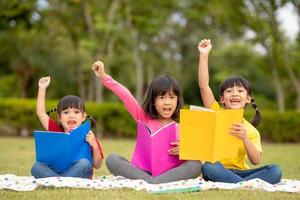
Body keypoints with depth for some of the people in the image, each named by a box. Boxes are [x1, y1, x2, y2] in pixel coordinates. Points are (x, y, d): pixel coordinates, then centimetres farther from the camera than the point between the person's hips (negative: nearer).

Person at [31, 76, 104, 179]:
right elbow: (41, 113, 14)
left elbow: (97, 165, 2)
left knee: (84, 163, -34)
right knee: (36, 167, -22)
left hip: (80, 176, -3)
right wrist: (42, 88, 14)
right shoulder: (56, 131, 13)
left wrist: (94, 146, -14)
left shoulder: (88, 136, 3)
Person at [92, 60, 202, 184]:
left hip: (168, 174, 0)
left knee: (196, 164, -28)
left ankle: (152, 183, -40)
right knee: (112, 159, -22)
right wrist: (104, 77, -10)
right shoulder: (144, 119, 9)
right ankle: (150, 182, -38)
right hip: (141, 172, 0)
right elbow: (126, 97, -2)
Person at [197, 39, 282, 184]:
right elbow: (204, 86, -9)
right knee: (209, 167, -38)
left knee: (275, 171, -23)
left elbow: (255, 161, -7)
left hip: (239, 172, 2)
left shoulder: (251, 131, 6)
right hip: (218, 171, -2)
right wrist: (204, 55, -14)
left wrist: (244, 138, -23)